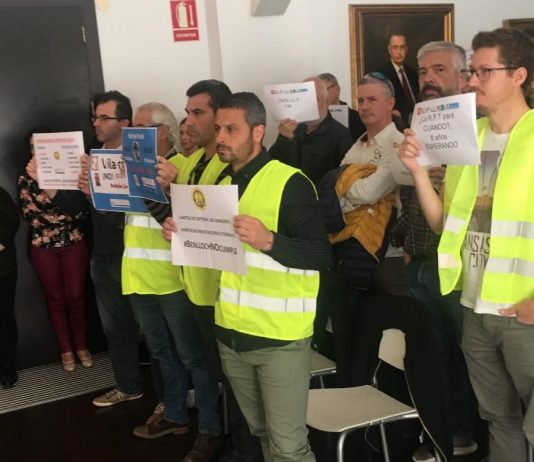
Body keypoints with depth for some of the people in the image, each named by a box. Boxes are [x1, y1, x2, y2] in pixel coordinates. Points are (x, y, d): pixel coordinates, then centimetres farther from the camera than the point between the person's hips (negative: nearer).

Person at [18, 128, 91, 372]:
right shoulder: (25, 178, 3)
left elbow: (81, 209, -15)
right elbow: (30, 215, -6)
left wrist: (47, 184, -23)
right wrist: (65, 215, -17)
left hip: (74, 243, -1)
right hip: (43, 247, 1)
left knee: (75, 296, 2)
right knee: (55, 299, 8)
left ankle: (81, 345, 21)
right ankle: (66, 349, 22)